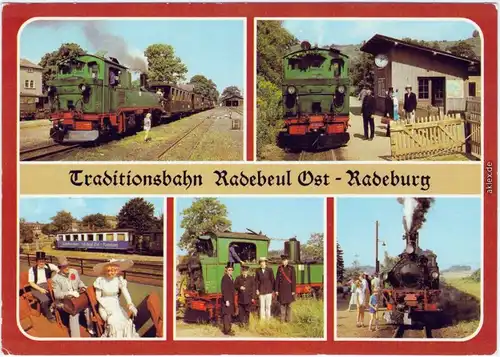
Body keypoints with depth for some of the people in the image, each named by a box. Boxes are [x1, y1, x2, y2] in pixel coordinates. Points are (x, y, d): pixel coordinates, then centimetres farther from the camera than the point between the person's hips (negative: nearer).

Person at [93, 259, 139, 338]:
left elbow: (125, 292, -17)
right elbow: (98, 297, -4)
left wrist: (130, 304, -35)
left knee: (126, 321, -19)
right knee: (114, 322, -28)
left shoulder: (119, 280, -5)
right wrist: (106, 307, -17)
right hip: (104, 306, -3)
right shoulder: (101, 281, -9)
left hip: (116, 306, 3)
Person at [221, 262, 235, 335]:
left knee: (228, 314, 15)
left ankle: (225, 329, 24)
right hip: (227, 299, -10)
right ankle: (227, 330, -3)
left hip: (230, 299, 10)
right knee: (227, 314, -7)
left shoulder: (230, 277, 11)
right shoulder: (225, 278, -17)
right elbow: (224, 290, -21)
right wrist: (226, 300, -23)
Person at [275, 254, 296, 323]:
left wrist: (293, 290, -10)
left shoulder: (291, 268, -5)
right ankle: (283, 319, 12)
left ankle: (288, 319, 9)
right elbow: (277, 279, 4)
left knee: (289, 304, 2)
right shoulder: (279, 268, 3)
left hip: (289, 289, -3)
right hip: (282, 289, 3)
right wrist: (276, 290, 0)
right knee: (282, 304, 5)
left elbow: (293, 280, -7)